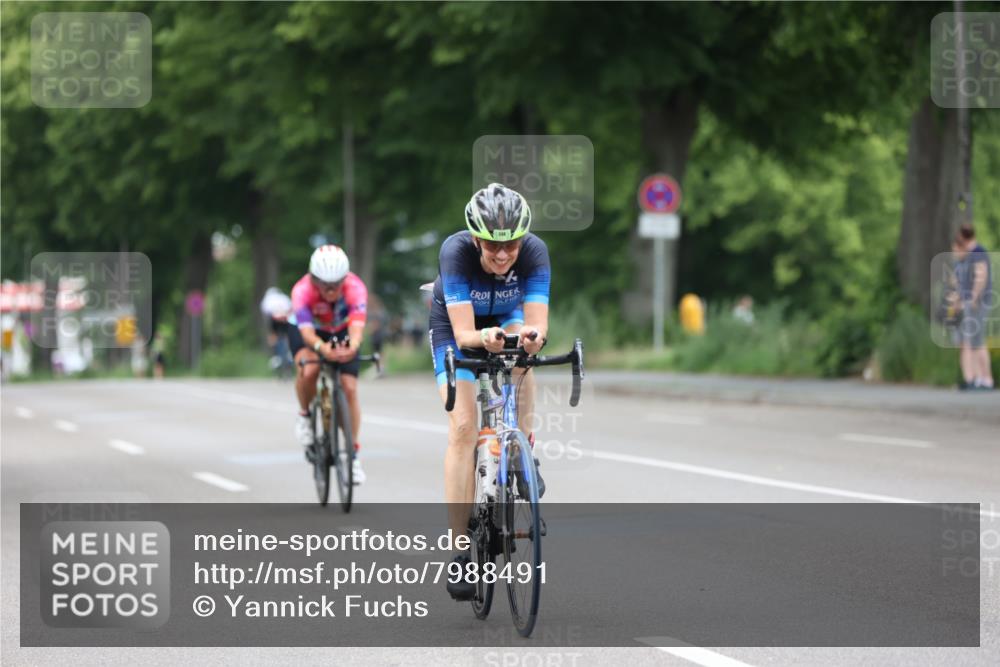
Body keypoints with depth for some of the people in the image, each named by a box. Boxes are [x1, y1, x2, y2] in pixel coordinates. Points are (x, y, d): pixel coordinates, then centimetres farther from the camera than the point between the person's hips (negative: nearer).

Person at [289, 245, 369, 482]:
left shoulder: (355, 288, -35)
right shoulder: (302, 290, -36)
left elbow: (357, 324, -48)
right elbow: (306, 331, -46)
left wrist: (352, 346, -71)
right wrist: (322, 348, -69)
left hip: (341, 332, 1)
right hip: (306, 330, -1)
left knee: (349, 389, -10)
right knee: (308, 371, -32)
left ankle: (354, 453, 6)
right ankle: (305, 415, -2)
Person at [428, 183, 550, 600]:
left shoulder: (534, 252, -32)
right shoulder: (456, 251, -37)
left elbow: (537, 325, -39)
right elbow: (463, 334, -42)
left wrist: (532, 336, -62)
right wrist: (483, 337, -63)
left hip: (508, 317, 4)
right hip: (455, 325, -4)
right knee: (463, 427, -16)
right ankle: (462, 549, -16)